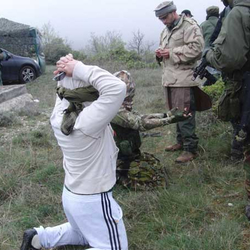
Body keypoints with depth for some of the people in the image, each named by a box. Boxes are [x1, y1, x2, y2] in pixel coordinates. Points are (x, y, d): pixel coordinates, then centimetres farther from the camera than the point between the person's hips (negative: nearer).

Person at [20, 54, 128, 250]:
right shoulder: (87, 121, -33)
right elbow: (117, 88, -44)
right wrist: (79, 68, -34)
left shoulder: (59, 115, -10)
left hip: (71, 195, 8)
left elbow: (65, 89, 8)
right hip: (93, 201, -8)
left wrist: (67, 73, -13)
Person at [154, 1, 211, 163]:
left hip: (184, 79, -9)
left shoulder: (189, 26, -8)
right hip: (170, 78, 9)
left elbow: (196, 48, -20)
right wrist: (160, 53, 6)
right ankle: (181, 142, 29)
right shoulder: (166, 31, 20)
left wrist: (172, 53, -18)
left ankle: (191, 148, 0)